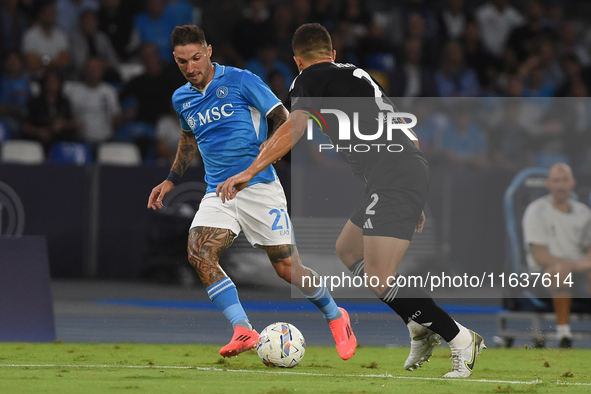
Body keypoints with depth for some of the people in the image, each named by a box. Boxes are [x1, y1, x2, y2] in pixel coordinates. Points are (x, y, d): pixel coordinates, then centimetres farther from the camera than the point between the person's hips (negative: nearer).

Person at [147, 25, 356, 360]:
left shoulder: (240, 81, -7)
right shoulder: (181, 99, 10)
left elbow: (284, 119, -5)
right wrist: (171, 181, 23)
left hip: (259, 186, -4)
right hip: (218, 192, 5)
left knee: (288, 268, -4)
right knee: (200, 255, -22)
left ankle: (336, 317, 23)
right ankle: (243, 331, -22)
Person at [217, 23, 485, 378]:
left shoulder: (312, 77, 5)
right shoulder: (358, 76, 28)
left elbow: (294, 128, -12)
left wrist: (250, 171, -15)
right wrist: (413, 204, 32)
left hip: (392, 180, -9)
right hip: (412, 170, 9)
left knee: (379, 280, -12)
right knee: (347, 249, 23)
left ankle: (462, 339, -11)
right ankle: (421, 327, 19)